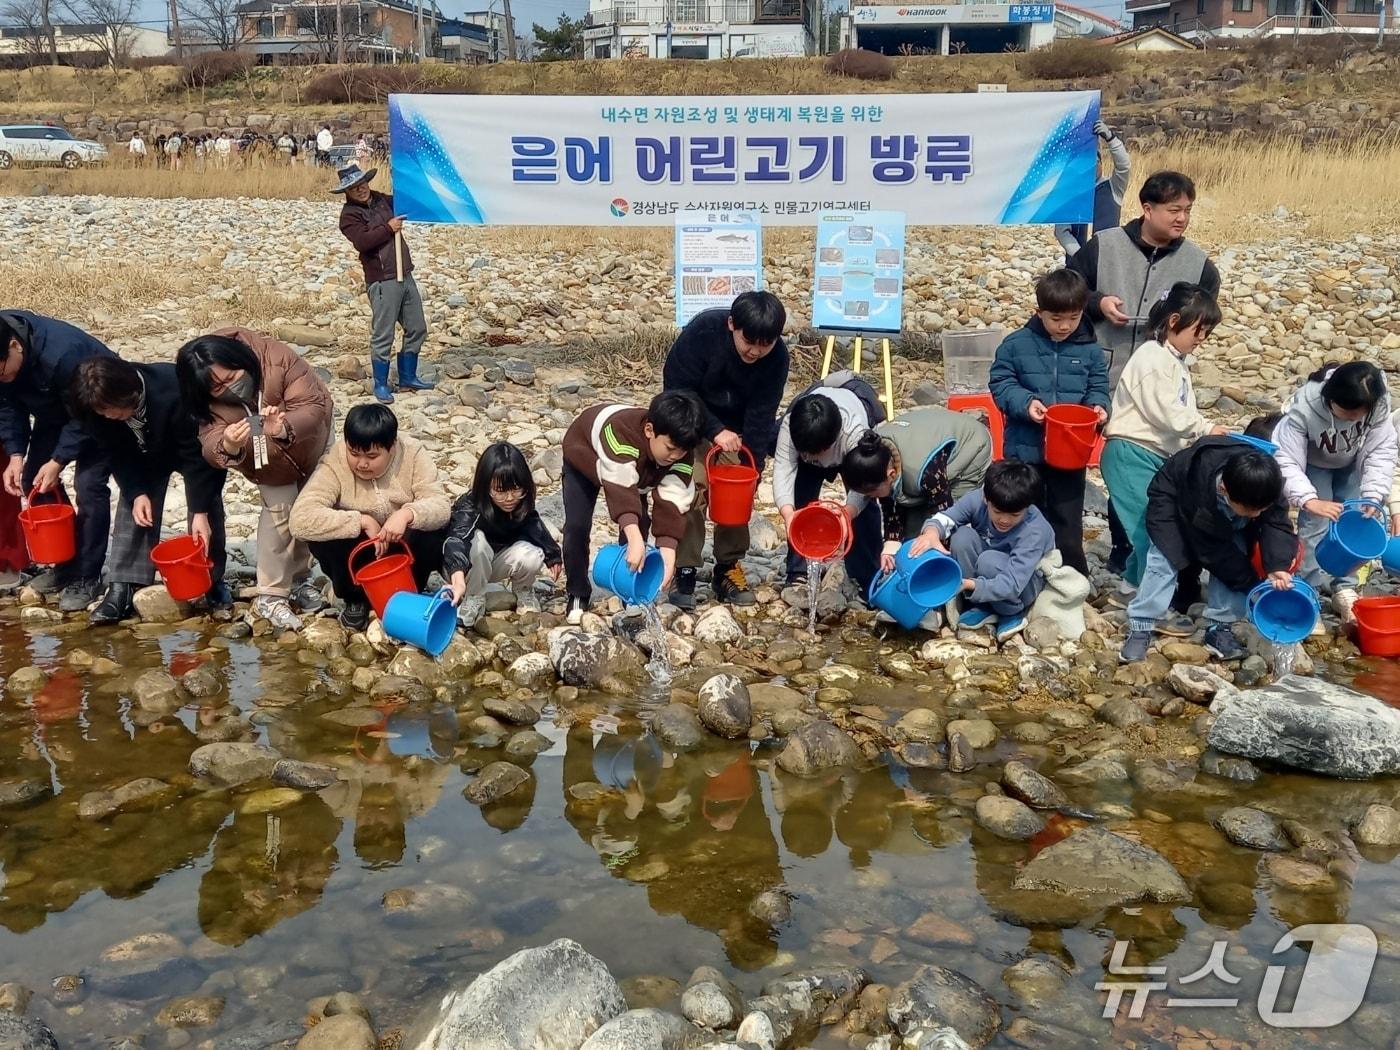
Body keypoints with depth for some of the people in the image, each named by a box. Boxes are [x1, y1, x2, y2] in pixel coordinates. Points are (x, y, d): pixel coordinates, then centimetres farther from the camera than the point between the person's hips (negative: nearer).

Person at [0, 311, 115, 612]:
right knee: (33, 480, 2)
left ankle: (86, 578, -8)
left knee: (88, 485, -18)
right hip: (55, 411, 7)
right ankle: (64, 564, 15)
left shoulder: (61, 354, -41)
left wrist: (58, 461, -28)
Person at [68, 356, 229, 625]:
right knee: (132, 510, -9)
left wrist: (200, 512, -33)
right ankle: (122, 589, -9)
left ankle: (213, 581, 3)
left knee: (207, 507, -12)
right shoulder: (98, 411, -29)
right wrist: (137, 493, -27)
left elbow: (196, 457, -34)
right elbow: (119, 456, -12)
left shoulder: (174, 395, -43)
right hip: (144, 456, 4)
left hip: (193, 447, -4)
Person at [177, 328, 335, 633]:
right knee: (280, 511, -17)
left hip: (309, 443, 0)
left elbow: (314, 405, -43)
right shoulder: (209, 403, -32)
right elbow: (211, 444, -39)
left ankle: (299, 579, 33)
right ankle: (270, 596, -7)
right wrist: (228, 447, -64)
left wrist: (285, 429, -63)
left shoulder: (277, 358, -41)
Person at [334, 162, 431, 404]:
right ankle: (381, 385, 9)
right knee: (383, 335, -4)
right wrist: (388, 228, -18)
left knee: (417, 329, 13)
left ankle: (408, 377, 26)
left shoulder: (381, 200, 14)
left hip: (405, 275, 8)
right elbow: (362, 241, -24)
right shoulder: (349, 215, -7)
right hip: (382, 281, -8)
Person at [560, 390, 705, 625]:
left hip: (637, 467, 4)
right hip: (584, 456, -4)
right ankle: (578, 596, 3)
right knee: (577, 526, -13)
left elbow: (672, 501, -32)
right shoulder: (620, 432, -49)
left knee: (639, 524, -10)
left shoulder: (681, 453, -31)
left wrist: (668, 548, -44)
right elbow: (621, 489, -57)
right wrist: (634, 539, -67)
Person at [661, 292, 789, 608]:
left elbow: (761, 416, -20)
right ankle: (684, 570, -8)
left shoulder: (777, 356, -24)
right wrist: (715, 430, -31)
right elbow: (677, 389, -25)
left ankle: (728, 568, 12)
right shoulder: (702, 331, -32)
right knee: (692, 488, -14)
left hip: (737, 424, 3)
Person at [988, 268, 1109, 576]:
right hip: (1025, 448, -1)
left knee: (1067, 518, 11)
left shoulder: (1090, 350, 0)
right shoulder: (1016, 345, -7)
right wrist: (1025, 402, -23)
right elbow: (1001, 384, -5)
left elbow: (1098, 387, 8)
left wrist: (1098, 406, -14)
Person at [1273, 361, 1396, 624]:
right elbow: (1286, 461, -41)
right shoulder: (1303, 408, -42)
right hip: (1314, 464, -3)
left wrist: (1373, 495, -38)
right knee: (1315, 523, -12)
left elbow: (1381, 451, -24)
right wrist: (1310, 500, -54)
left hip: (1352, 463, 3)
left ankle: (1344, 589, 13)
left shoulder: (1378, 405, -32)